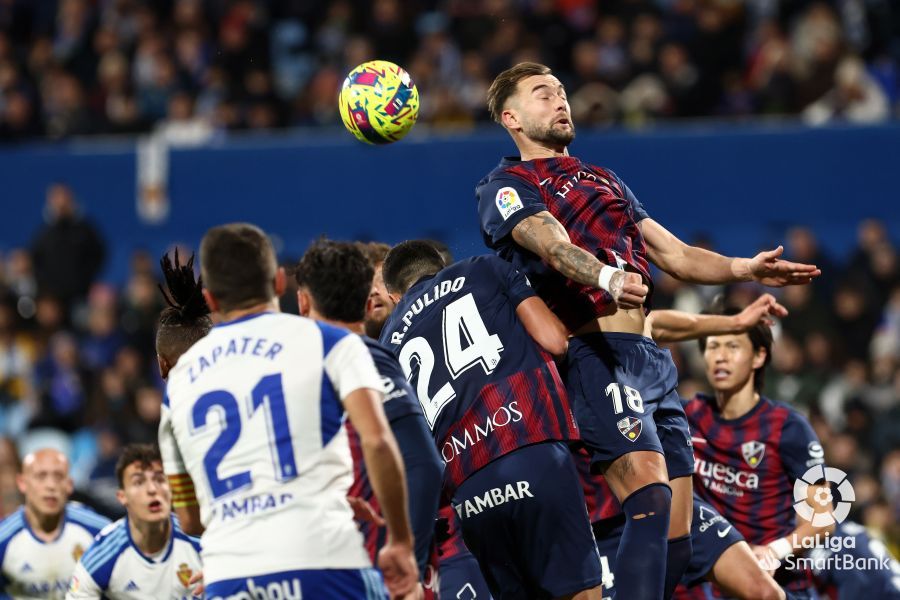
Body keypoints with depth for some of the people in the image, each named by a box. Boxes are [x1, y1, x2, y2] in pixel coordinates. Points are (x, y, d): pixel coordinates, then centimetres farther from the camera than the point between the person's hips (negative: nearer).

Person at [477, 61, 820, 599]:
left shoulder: (605, 181, 29)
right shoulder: (506, 186, 5)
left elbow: (676, 256, 24)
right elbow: (555, 248, -16)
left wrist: (743, 269, 5)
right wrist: (607, 278, -36)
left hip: (653, 357, 8)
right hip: (597, 354, -8)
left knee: (675, 539, 1)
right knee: (650, 496, -26)